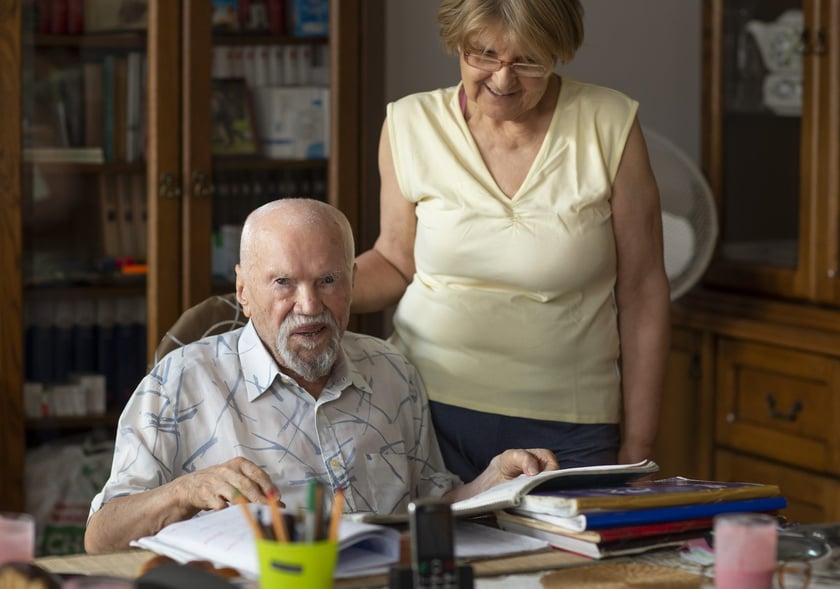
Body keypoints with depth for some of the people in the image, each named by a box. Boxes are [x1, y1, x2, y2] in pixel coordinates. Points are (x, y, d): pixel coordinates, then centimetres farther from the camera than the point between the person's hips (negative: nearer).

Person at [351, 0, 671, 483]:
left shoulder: (608, 125, -5)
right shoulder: (411, 124, 0)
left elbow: (642, 296, 0)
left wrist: (636, 450, 2)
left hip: (564, 433, -1)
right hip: (427, 410, 1)